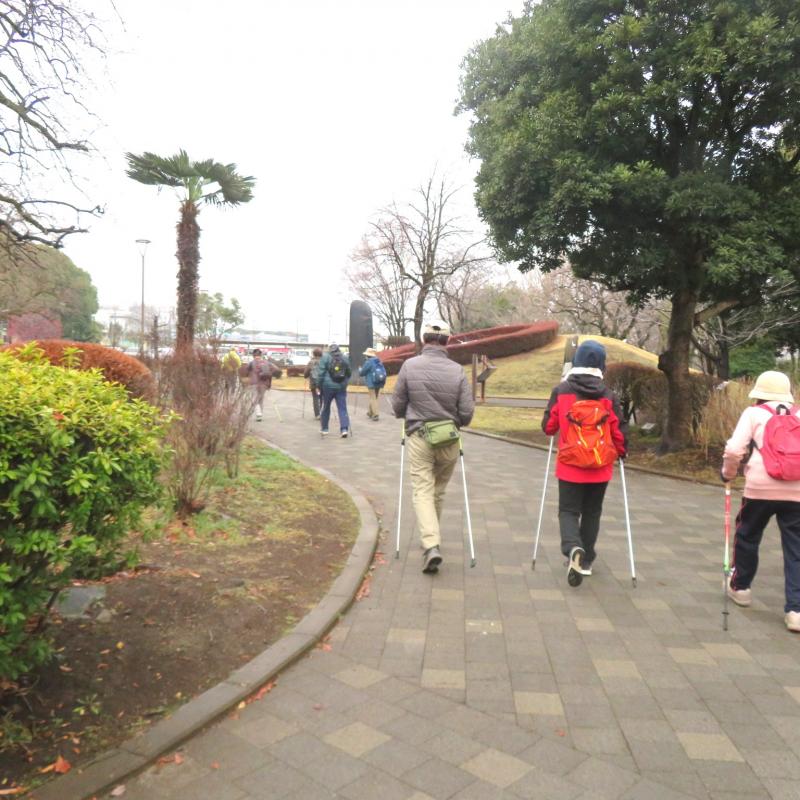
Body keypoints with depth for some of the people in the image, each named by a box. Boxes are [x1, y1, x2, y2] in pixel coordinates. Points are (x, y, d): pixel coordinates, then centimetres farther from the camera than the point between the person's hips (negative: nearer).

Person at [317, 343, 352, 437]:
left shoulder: (325, 357, -4)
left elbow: (320, 373, -8)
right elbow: (349, 373, 15)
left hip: (328, 387, -2)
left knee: (326, 408, 12)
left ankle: (324, 428, 21)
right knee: (342, 408, 2)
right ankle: (344, 429, -10)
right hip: (341, 387, 2)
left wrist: (319, 385, 0)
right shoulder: (345, 358, 8)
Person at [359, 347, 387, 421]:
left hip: (371, 384, -7)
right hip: (379, 383, 7)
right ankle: (370, 413, 30)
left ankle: (376, 414, -14)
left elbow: (362, 373, -4)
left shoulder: (368, 362, -11)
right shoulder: (379, 361, 11)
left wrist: (360, 369, 17)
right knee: (374, 398, 18)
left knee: (373, 399, -5)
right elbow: (384, 372, 17)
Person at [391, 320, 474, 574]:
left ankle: (431, 545, -12)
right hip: (449, 440, 2)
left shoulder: (410, 366, -8)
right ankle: (431, 538, 33)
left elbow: (397, 405, -1)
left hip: (419, 438, -2)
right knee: (438, 491, 18)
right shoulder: (456, 370, -6)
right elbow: (467, 412, -5)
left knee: (422, 491, 2)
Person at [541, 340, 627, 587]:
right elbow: (619, 430, -1)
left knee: (568, 511, 8)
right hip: (600, 467, 2)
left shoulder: (561, 391, -7)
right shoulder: (607, 394, -4)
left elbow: (548, 426, -2)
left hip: (570, 466, -1)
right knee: (592, 512, 18)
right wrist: (621, 452, 17)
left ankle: (574, 549, -19)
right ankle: (585, 559, 24)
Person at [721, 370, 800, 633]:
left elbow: (734, 450, -5)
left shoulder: (753, 413, 6)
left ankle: (740, 587, 35)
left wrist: (727, 473, 12)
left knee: (747, 537, 19)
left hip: (761, 488, -2)